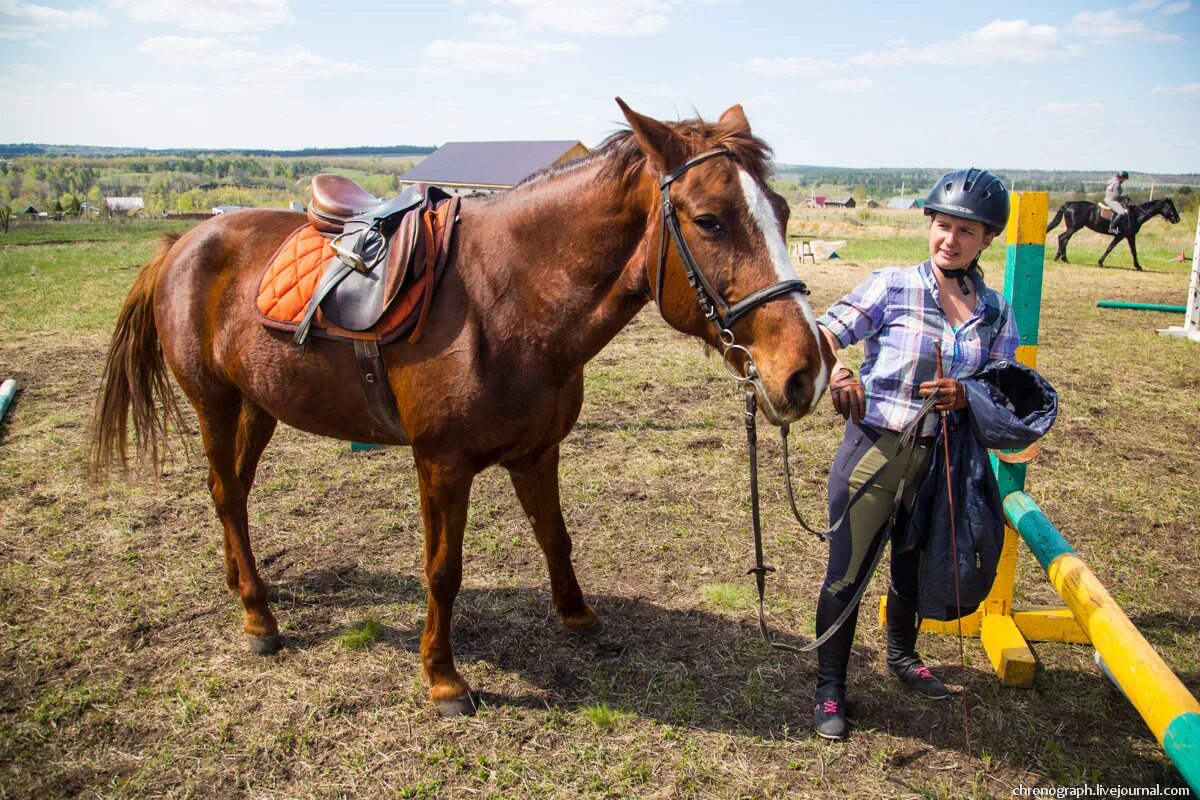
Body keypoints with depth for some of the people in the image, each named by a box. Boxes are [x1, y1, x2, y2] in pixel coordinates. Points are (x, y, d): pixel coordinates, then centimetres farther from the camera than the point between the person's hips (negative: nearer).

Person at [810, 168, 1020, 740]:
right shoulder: (892, 287, -9)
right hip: (874, 451, -4)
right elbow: (826, 333, -18)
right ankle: (830, 689, 18)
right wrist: (835, 373, -40)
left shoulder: (994, 311, 3)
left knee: (916, 565, 23)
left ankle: (902, 655, 49)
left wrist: (967, 395, -20)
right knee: (847, 571, 1)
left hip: (940, 462, 4)